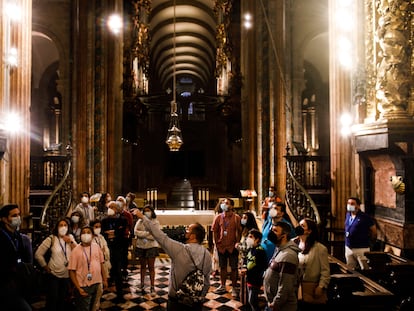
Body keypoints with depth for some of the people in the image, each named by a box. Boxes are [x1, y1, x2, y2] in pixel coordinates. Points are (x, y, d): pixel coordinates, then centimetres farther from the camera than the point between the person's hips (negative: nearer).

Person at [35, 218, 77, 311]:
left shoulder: (70, 238, 2)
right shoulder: (51, 239, -9)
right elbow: (38, 254, -7)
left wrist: (71, 242, -16)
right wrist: (45, 267, -5)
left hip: (67, 275, 3)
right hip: (53, 274, -3)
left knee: (63, 300, 17)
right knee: (52, 299, 5)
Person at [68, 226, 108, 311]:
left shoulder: (96, 247, 0)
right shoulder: (76, 250, -13)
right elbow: (71, 271, -12)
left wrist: (104, 279, 9)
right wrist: (78, 288, -16)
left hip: (97, 284, 4)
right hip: (84, 287, -4)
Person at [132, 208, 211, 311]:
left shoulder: (180, 249, -20)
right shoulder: (207, 254, -8)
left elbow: (160, 236, -15)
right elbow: (207, 282, -1)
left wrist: (142, 217, -7)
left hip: (176, 301, -3)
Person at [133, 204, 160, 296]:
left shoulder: (155, 222, -5)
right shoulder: (140, 221, 5)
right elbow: (135, 232, -10)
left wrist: (142, 234, -14)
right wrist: (148, 233, -15)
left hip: (151, 246, -3)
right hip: (141, 246, 3)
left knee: (151, 267, 2)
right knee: (143, 266, 16)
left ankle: (152, 287, 8)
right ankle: (142, 284, 29)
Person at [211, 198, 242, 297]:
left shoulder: (236, 218, -8)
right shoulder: (218, 217, -1)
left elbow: (238, 232, -5)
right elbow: (215, 231, 5)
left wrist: (237, 244, -8)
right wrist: (217, 243, 1)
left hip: (232, 247, -3)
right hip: (221, 247, 3)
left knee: (234, 268, 6)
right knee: (222, 267, 16)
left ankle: (234, 288, 20)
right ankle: (222, 286, 30)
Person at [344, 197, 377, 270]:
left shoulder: (365, 217, -12)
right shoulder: (348, 215, 6)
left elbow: (374, 231, -3)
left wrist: (367, 240, 6)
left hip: (361, 248, -6)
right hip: (348, 248, 6)